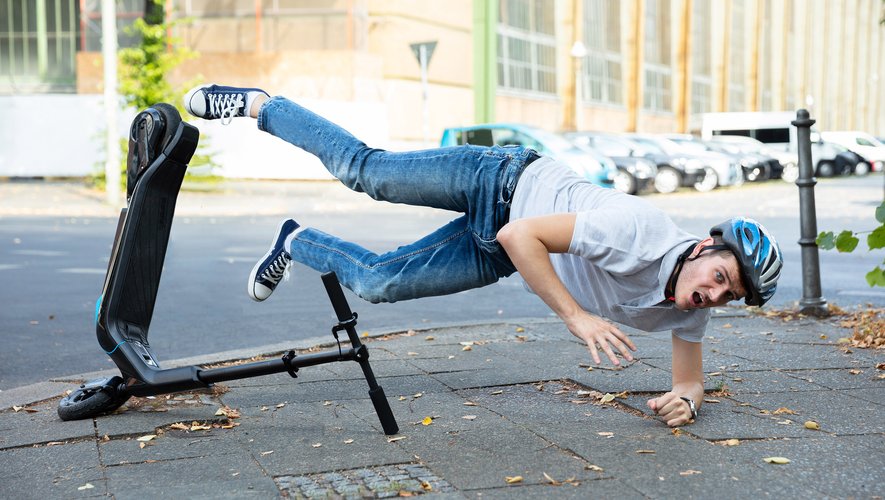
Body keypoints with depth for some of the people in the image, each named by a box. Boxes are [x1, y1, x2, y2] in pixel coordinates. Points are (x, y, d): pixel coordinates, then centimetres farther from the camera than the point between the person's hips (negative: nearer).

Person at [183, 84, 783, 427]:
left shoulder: (688, 311, -13)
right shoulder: (640, 231, -35)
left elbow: (690, 377, 2)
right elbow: (522, 236, -34)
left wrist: (684, 399, -21)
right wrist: (578, 317, -37)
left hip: (493, 256, 5)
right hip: (504, 186, -5)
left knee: (379, 280, 9)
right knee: (362, 168, 2)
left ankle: (298, 242, 38)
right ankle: (258, 103, 25)